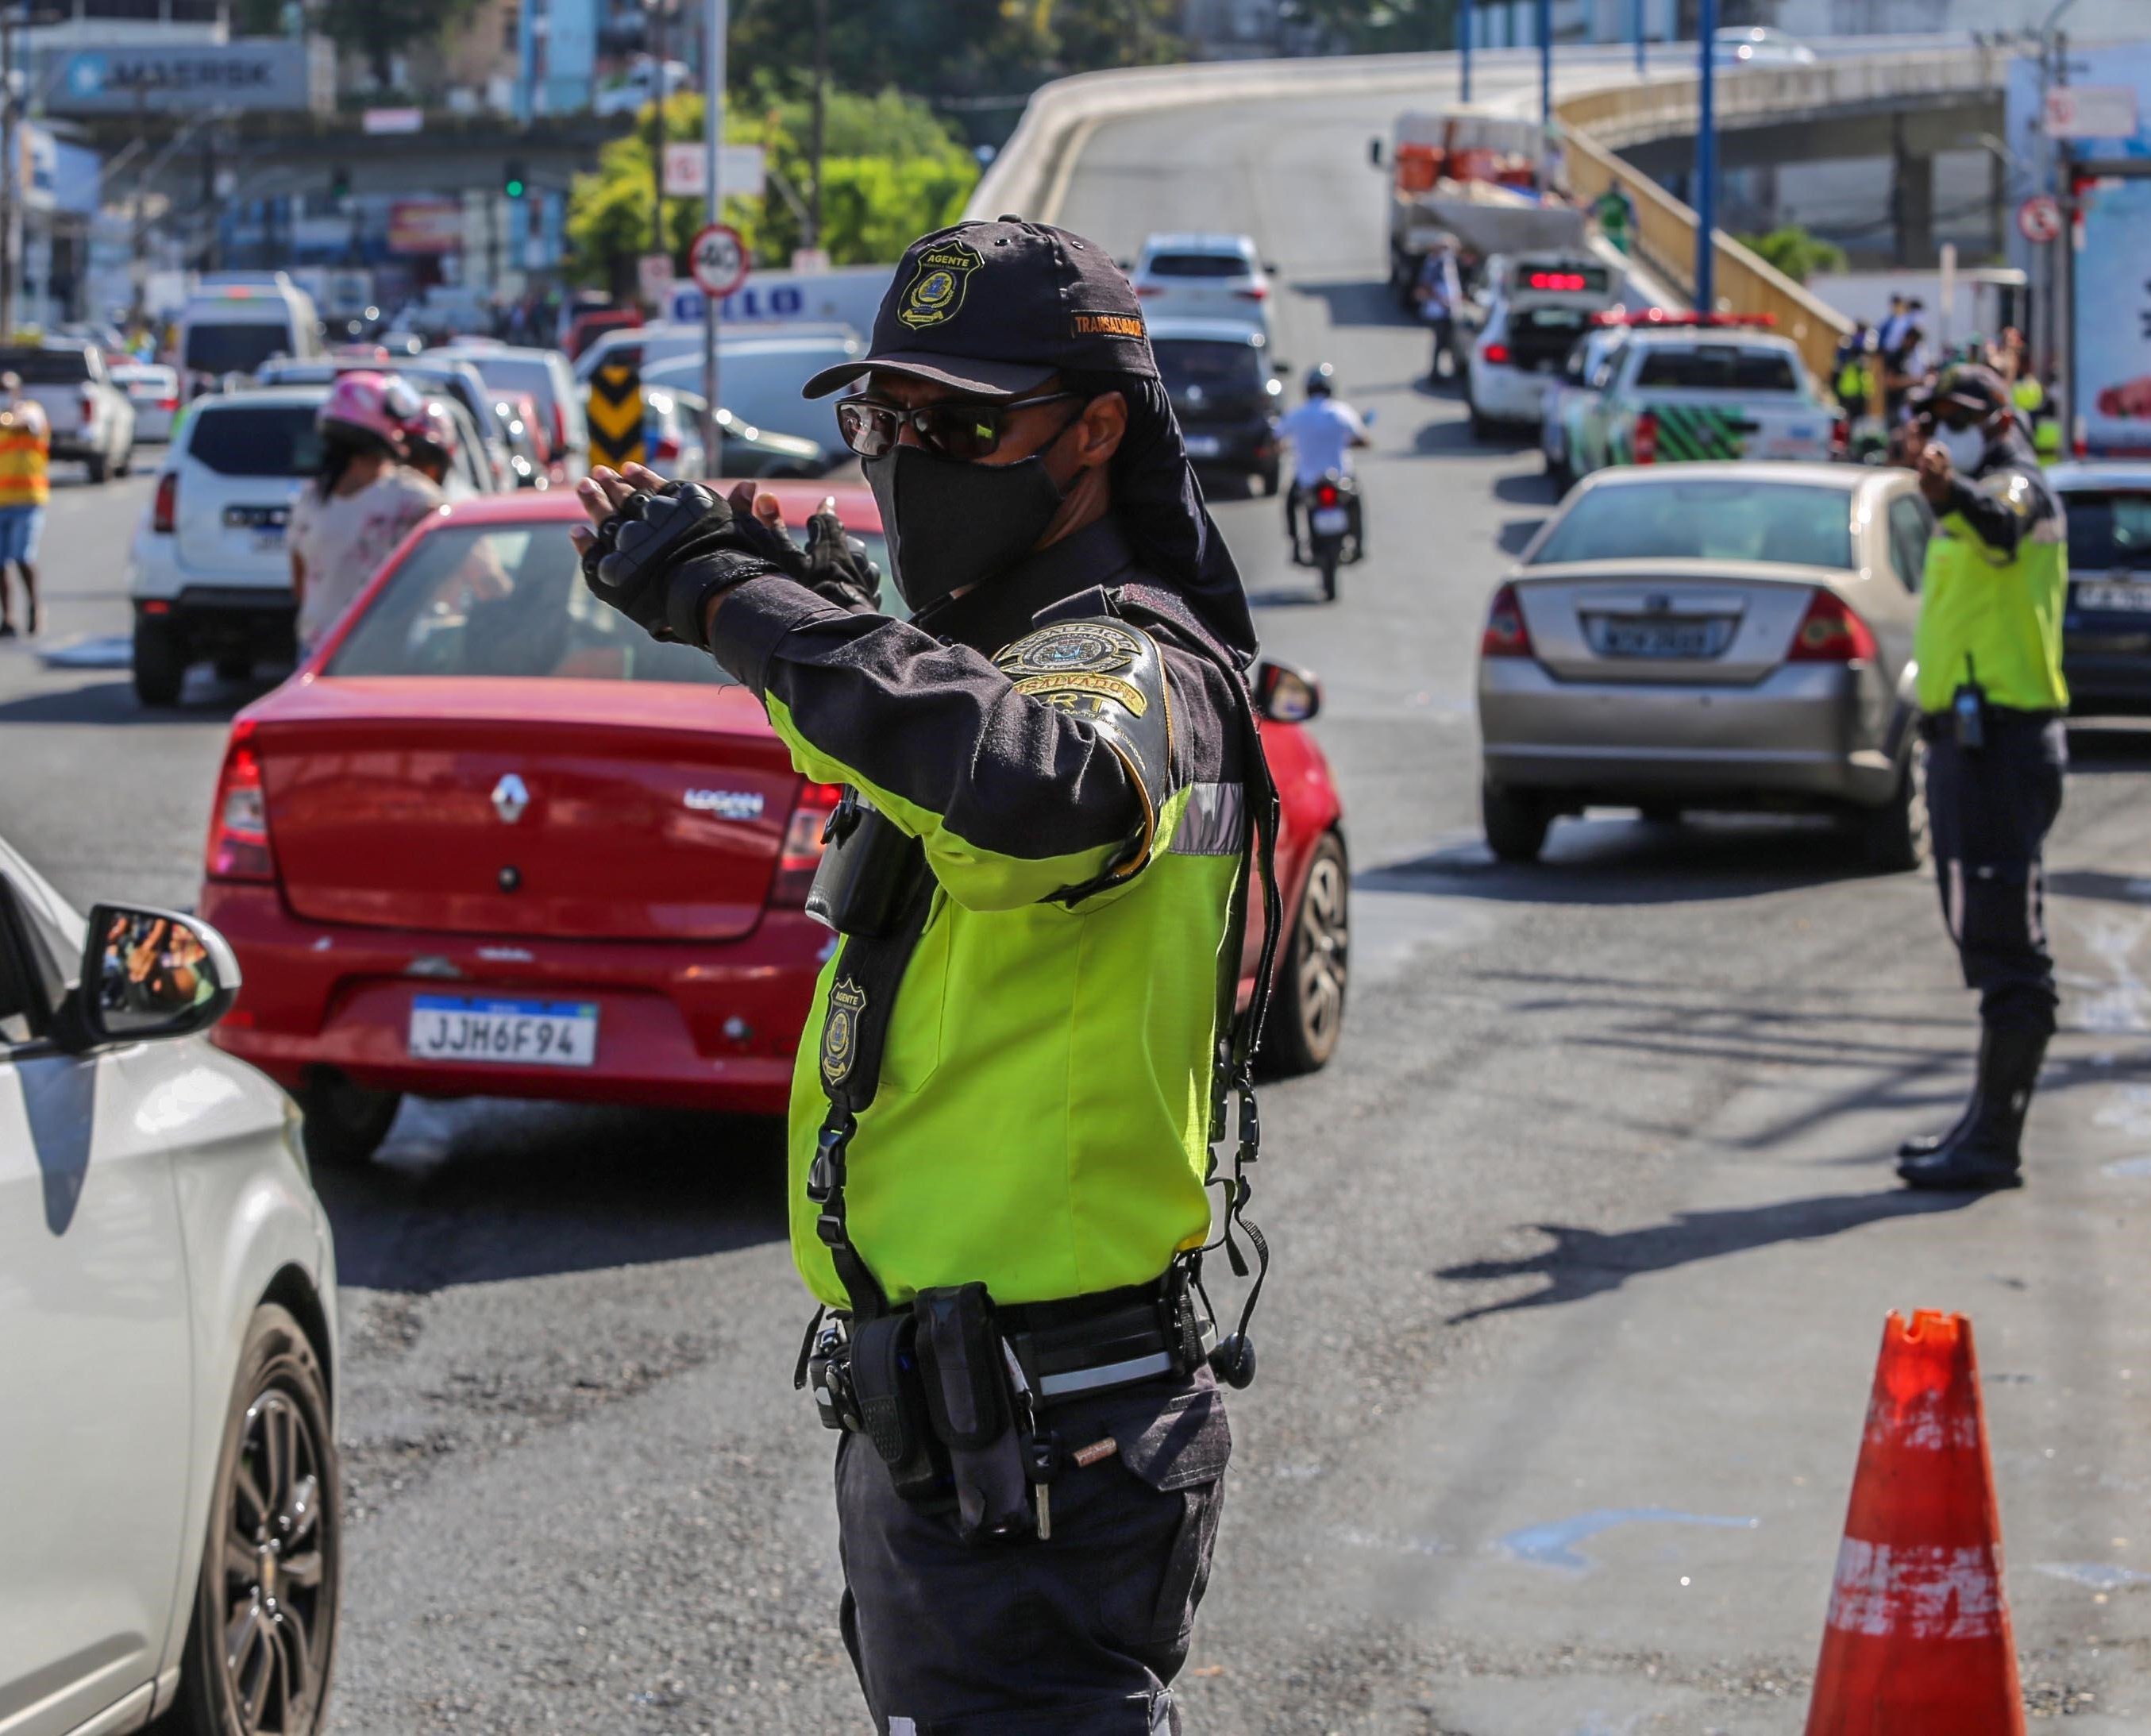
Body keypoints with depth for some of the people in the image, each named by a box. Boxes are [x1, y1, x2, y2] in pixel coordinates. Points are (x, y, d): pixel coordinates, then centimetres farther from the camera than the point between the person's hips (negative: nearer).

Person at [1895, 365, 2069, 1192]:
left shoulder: (2018, 483, -11)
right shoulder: (1982, 497, 22)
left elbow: (1999, 522, -36)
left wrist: (1951, 492, -56)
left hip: (2000, 741, -11)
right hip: (1969, 739, 11)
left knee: (2005, 943, -11)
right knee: (1989, 939, 16)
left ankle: (1994, 1143, -12)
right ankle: (1987, 1122, 23)